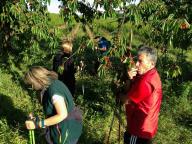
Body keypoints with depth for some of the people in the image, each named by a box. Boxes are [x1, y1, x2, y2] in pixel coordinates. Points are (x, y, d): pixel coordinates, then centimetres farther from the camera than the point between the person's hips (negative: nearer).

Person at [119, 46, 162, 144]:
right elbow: (131, 90, 6)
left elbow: (126, 100, -22)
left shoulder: (145, 81, -30)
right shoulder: (152, 74, 2)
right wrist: (131, 78, -14)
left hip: (140, 128, -9)